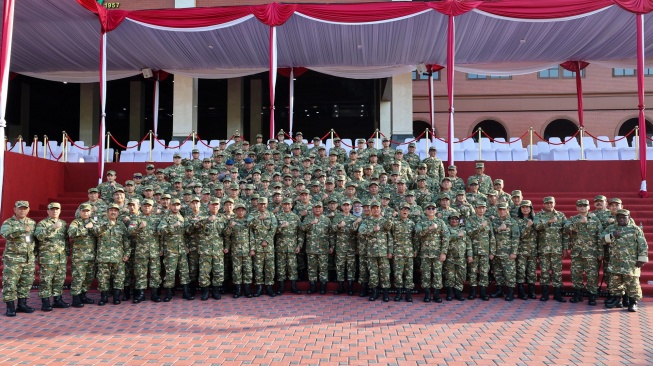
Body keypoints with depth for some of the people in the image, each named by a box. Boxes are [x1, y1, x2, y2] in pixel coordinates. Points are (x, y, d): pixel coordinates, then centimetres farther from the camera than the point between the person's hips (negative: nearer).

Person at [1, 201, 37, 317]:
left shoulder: (32, 223, 11)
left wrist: (36, 252, 16)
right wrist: (22, 230, -39)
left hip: (29, 258, 5)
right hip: (12, 258, -5)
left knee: (26, 282, 8)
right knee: (10, 282, -4)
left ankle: (22, 304, 18)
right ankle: (10, 307, 3)